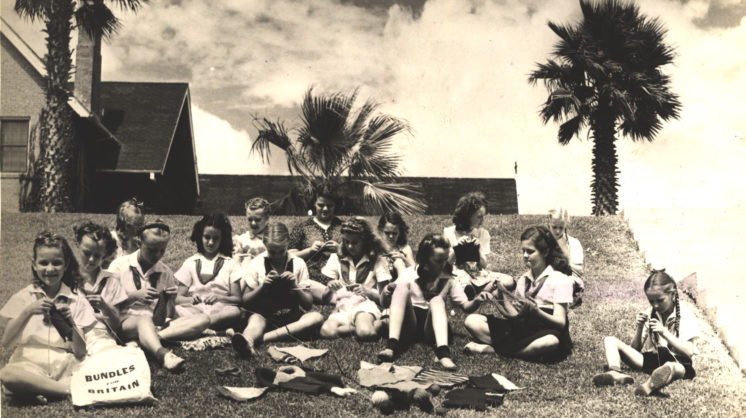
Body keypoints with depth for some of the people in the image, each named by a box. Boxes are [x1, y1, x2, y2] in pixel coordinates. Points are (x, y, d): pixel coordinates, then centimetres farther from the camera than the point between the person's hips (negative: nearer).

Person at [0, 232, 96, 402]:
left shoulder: (77, 300, 9)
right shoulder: (23, 297, 10)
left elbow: (81, 352, 4)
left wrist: (72, 324, -13)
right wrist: (27, 312, -13)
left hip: (66, 364, 0)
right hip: (30, 363, 0)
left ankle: (40, 389, -16)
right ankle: (70, 389, -22)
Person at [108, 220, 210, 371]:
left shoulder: (165, 272, 14)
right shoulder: (119, 265, 5)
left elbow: (170, 315, 12)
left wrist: (170, 299, -10)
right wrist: (135, 296, -14)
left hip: (157, 324, 5)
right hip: (126, 321, -4)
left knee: (203, 320, -19)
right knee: (145, 320, -42)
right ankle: (163, 354, -72)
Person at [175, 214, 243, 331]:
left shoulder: (230, 263, 15)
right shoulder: (190, 263, 16)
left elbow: (237, 299, 6)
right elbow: (178, 298, 7)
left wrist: (219, 298, -14)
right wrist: (191, 299, -16)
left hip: (220, 310, 0)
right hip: (195, 309, 0)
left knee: (235, 312, -35)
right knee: (178, 310, -33)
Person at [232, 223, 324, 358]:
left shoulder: (298, 264, 2)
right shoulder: (256, 264, 1)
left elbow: (308, 305, 1)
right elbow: (245, 302, 2)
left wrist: (295, 287, -17)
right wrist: (262, 286, -15)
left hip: (291, 317, 1)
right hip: (264, 315, -1)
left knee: (317, 317, -28)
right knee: (256, 319, -33)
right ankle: (248, 342, -69)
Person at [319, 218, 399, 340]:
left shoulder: (377, 260, 9)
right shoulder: (336, 258, 14)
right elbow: (326, 298, 13)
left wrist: (367, 291, -14)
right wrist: (330, 288, -11)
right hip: (342, 309, 3)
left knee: (365, 332, -40)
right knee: (326, 331, -34)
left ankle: (380, 324, -8)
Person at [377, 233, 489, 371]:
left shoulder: (448, 279, 6)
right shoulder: (409, 274, 1)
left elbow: (466, 306, 0)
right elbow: (384, 303, 0)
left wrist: (476, 301, -22)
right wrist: (387, 292, -22)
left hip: (433, 325, 0)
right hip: (409, 327, 0)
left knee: (437, 300, -29)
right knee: (402, 287, -23)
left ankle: (443, 352, -50)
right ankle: (392, 346, -39)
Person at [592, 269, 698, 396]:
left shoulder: (684, 314, -3)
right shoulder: (649, 314, 8)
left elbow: (689, 352, -12)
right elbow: (634, 348, 8)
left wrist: (664, 332, -21)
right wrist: (640, 328, -10)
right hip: (650, 360, 5)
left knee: (670, 367, -43)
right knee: (610, 341, -11)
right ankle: (615, 373, -41)